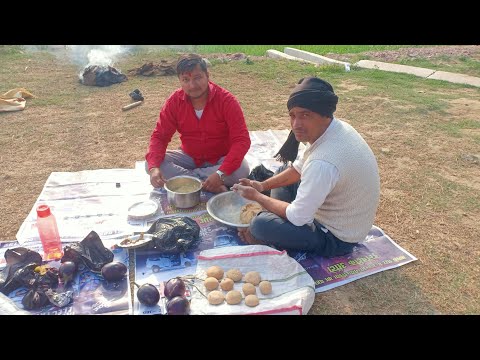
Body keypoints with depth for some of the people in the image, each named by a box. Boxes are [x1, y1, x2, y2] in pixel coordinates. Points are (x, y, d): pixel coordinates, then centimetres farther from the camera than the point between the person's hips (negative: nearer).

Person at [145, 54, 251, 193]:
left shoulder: (226, 100, -20)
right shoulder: (174, 102, -10)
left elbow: (242, 140, -26)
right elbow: (159, 136, -9)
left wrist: (220, 174, -39)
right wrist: (154, 167, -30)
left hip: (221, 159, -3)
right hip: (189, 157, 3)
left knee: (241, 170, -34)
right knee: (150, 164, -19)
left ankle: (183, 175, -20)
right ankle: (207, 184, -26)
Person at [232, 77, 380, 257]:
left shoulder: (324, 162, -38)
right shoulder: (336, 127, -8)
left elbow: (297, 217, -26)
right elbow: (300, 168, 9)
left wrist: (257, 196, -11)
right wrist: (262, 185, 0)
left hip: (336, 238, -9)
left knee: (260, 225, -24)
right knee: (284, 170, 17)